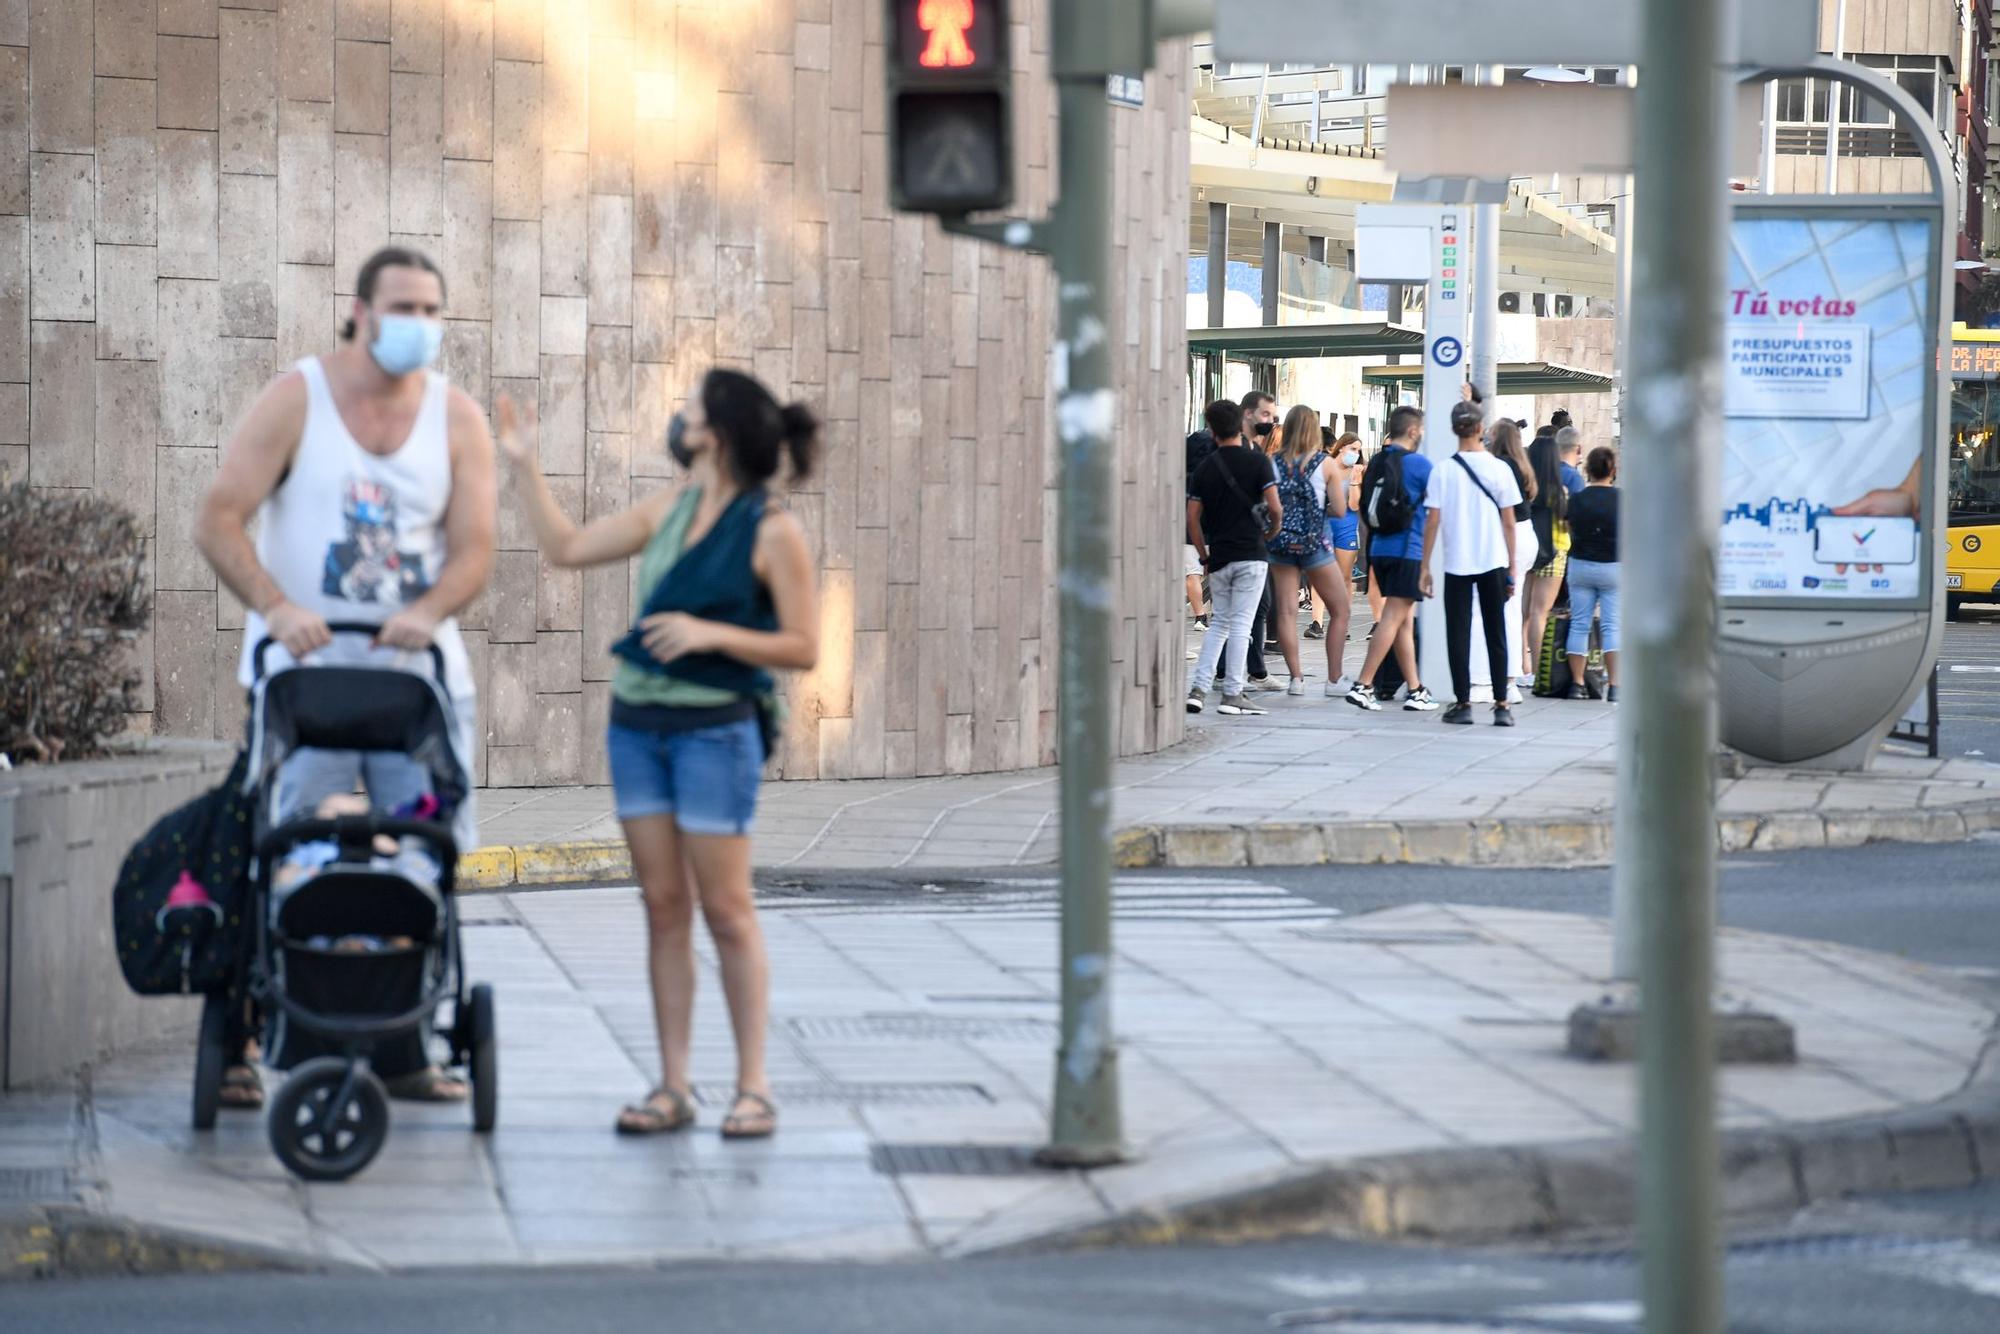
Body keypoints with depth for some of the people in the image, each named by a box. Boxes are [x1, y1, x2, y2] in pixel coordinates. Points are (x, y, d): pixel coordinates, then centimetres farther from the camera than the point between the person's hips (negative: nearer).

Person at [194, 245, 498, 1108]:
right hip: (303, 666, -3)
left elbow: (473, 551, 0)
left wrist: (425, 615, -20)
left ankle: (400, 1050, 9)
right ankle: (231, 1045, 1)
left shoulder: (457, 421, 6)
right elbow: (218, 521, -8)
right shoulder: (294, 402, -2)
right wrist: (276, 606, -23)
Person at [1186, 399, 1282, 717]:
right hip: (1250, 555, -4)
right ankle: (1233, 694, -3)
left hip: (1218, 557, 4)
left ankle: (1199, 688, 5)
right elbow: (1275, 506, -12)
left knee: (1218, 622, 14)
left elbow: (1192, 517, 5)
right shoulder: (1257, 461, -5)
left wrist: (1204, 556, 15)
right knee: (1240, 624, -2)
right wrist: (1274, 529, 10)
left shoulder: (1206, 467, 6)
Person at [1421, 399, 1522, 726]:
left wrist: (1425, 566, 2)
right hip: (1494, 563, 1)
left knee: (1458, 634, 6)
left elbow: (1433, 521, -5)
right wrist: (1512, 567, 9)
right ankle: (1501, 705, 4)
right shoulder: (1499, 469, -2)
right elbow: (1509, 523, 1)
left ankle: (1462, 703, 6)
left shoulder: (1443, 471, -4)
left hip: (1457, 564, -1)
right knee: (1496, 634, 7)